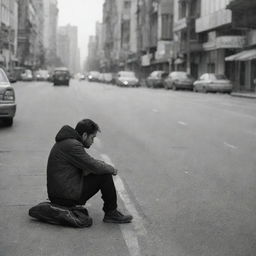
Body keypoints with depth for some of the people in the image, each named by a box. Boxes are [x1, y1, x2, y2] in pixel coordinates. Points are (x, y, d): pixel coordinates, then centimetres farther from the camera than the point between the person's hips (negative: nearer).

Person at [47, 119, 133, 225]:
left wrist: (101, 163, 7)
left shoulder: (67, 141, 13)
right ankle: (111, 213, 2)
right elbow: (95, 167, -19)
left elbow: (88, 161, 25)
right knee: (105, 175, -9)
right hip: (67, 196, -10)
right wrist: (112, 169, 0)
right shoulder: (72, 145, -19)